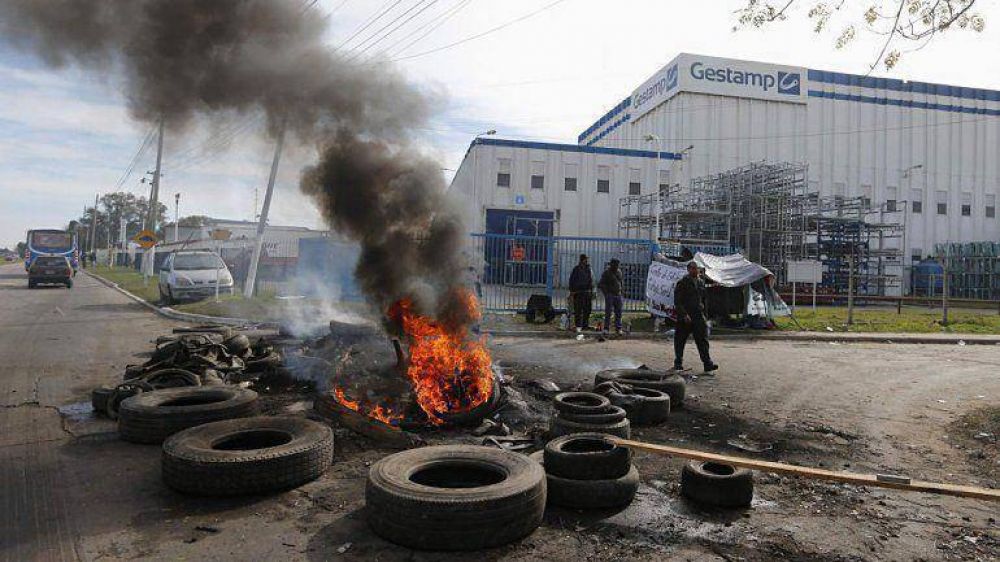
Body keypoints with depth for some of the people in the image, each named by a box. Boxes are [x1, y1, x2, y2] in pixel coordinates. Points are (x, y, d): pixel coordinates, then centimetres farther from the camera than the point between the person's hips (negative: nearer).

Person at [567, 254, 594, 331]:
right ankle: (578, 326, 2)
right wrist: (571, 294, -10)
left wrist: (592, 293, 12)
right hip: (578, 293, -5)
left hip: (587, 293, 5)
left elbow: (591, 282, 16)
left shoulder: (589, 270, 11)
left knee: (587, 310, 6)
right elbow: (571, 281, -4)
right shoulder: (576, 269, -3)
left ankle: (585, 325, 15)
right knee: (578, 310, -3)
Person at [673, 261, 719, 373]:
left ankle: (707, 363, -9)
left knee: (703, 339, -5)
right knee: (680, 340, 5)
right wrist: (684, 315, -18)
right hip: (684, 317, -4)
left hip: (698, 316, 4)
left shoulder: (701, 282, 13)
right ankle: (678, 362, 18)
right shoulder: (682, 283, -6)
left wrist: (704, 313, 15)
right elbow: (677, 302, -10)